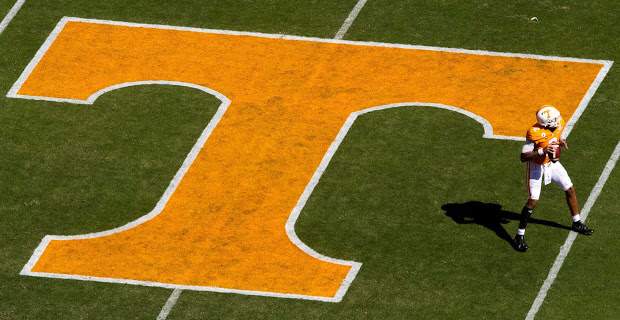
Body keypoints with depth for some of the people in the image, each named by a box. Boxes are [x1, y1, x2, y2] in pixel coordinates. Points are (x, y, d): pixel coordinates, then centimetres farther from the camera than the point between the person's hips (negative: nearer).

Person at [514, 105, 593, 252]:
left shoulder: (558, 124, -13)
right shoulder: (534, 133, -32)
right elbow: (523, 157, -29)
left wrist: (561, 142, -13)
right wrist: (542, 152, -41)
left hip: (553, 164, 7)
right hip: (537, 167, -7)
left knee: (570, 190, 13)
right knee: (533, 201, -11)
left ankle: (576, 223, 35)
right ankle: (520, 236, 1)